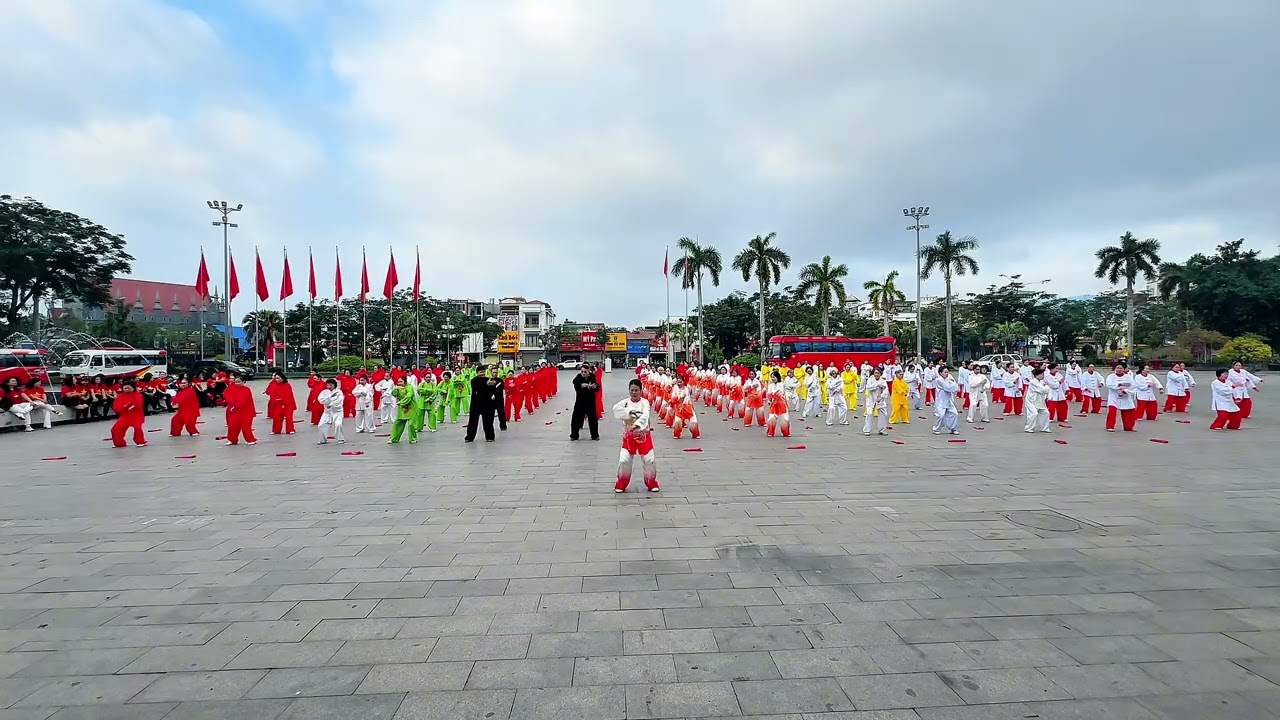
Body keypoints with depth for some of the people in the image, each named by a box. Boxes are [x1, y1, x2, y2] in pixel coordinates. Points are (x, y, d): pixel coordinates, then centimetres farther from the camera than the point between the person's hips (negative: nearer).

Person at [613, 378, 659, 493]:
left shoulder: (644, 402, -6)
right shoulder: (625, 402, -1)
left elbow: (645, 416, -24)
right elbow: (616, 410, -21)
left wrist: (637, 425, -42)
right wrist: (630, 412, -28)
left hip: (643, 435, -1)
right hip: (629, 436, 1)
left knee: (650, 460, 2)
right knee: (624, 461, -3)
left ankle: (652, 483, 23)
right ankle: (621, 484, 18)